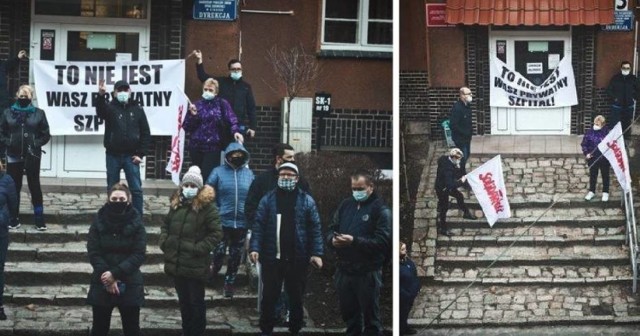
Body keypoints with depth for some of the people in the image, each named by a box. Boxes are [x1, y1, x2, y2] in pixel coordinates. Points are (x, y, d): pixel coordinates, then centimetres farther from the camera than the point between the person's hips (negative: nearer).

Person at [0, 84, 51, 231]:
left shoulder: (38, 113, 0)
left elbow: (45, 135, 2)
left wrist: (36, 144, -11)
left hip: (32, 156, -1)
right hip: (14, 156, 1)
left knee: (34, 186, 4)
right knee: (14, 187, 7)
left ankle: (39, 220, 10)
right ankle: (13, 219, 17)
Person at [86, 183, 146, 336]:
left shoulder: (136, 223, -4)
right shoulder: (99, 222, -1)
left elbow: (139, 255, -10)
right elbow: (93, 252, -5)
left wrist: (115, 273, -19)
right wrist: (106, 275, -17)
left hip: (129, 285, -1)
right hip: (102, 284, 1)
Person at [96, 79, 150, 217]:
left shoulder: (137, 109, 6)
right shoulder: (110, 107, 2)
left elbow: (146, 133, 5)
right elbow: (100, 111, -23)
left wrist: (140, 154, -3)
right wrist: (101, 96, -42)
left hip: (131, 156, 0)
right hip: (113, 155, 0)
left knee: (136, 189, -1)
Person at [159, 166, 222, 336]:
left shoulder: (207, 206, -11)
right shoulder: (177, 204, 7)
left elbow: (215, 233, -13)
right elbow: (166, 225, 20)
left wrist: (198, 249, -18)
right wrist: (164, 242, 4)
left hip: (195, 265, -6)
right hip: (176, 263, 6)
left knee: (196, 301, 4)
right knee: (183, 301, 17)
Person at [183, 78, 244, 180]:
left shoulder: (222, 104, 5)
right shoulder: (197, 105, 11)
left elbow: (231, 121, -8)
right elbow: (186, 127, 9)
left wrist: (235, 131, -28)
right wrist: (192, 115, -7)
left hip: (213, 147, -3)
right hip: (196, 147, 3)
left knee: (208, 176, -12)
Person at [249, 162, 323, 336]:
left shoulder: (307, 201, 1)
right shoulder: (268, 199, 2)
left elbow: (315, 229, -1)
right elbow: (259, 226, -1)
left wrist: (316, 253, -10)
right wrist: (254, 248, -14)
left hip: (297, 259, 0)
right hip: (272, 257, 0)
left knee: (296, 298, 12)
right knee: (269, 297, 8)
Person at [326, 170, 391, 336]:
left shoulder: (381, 209, -8)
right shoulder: (346, 205, 11)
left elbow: (383, 241, -18)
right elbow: (331, 229, 13)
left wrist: (354, 241, -25)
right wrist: (333, 239, -10)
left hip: (367, 273, -6)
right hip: (344, 270, 6)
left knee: (370, 316, 4)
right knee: (348, 313, 17)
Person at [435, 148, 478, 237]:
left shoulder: (446, 159, -13)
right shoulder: (447, 168, -40)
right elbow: (450, 185, -41)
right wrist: (461, 181, -31)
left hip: (447, 186, 9)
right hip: (442, 189, -9)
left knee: (459, 196, 25)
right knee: (443, 208, 7)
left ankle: (466, 213, 48)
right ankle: (442, 229, 23)